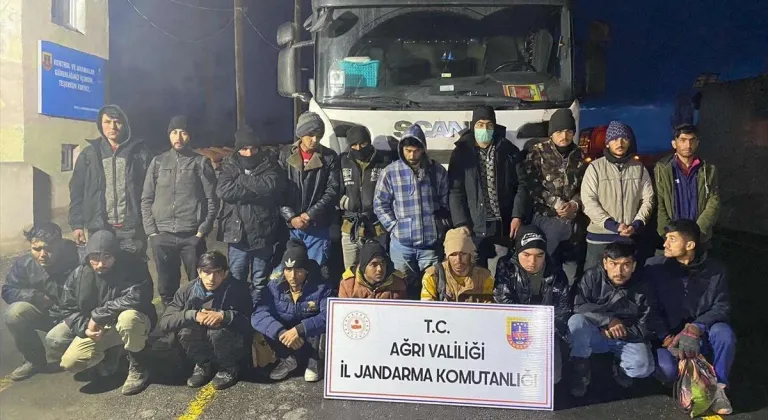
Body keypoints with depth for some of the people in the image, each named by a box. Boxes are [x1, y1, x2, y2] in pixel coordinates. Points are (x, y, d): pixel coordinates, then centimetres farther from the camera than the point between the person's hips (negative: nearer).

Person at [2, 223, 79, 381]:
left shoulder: (77, 263, -26)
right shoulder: (24, 263, -12)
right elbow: (8, 291, -2)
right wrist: (35, 296, -20)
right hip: (45, 314, 5)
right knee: (14, 313, -22)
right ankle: (34, 360, 1)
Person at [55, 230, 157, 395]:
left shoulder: (132, 266, -23)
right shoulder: (79, 274, -7)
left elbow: (137, 298, -36)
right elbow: (68, 308, 1)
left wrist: (98, 315, -29)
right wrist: (84, 328, -18)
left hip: (130, 322, -5)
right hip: (97, 329, 5)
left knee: (128, 317, -39)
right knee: (70, 363, -13)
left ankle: (138, 368, -14)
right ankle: (111, 352, 19)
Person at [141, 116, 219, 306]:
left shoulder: (201, 162, 4)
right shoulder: (158, 162, 12)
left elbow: (212, 199, 0)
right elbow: (146, 199, 10)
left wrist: (203, 230, -8)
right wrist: (151, 230, 0)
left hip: (192, 236, -2)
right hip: (162, 236, 3)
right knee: (166, 285, 10)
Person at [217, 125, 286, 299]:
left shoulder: (269, 163, 2)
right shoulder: (230, 165, 5)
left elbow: (272, 185, -19)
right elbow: (223, 190, -13)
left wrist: (242, 179, -11)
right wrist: (257, 189, -14)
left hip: (263, 232, -1)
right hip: (237, 232, 1)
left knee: (261, 281, 11)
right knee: (235, 280, 9)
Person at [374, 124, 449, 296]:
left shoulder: (438, 171, 1)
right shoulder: (390, 172, -5)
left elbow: (445, 202, 9)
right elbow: (380, 204, 1)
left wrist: (439, 225, 1)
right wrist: (394, 227, -5)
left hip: (431, 242, 1)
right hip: (401, 243, -1)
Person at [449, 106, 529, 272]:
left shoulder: (509, 151, 6)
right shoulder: (461, 153, 3)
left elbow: (521, 185, 4)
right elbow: (455, 191, 0)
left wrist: (517, 216, -7)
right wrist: (461, 224, -8)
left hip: (505, 224, 1)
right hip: (475, 226, -1)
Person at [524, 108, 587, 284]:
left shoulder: (579, 155, 10)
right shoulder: (538, 152, -2)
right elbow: (533, 185, -9)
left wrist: (575, 204, -10)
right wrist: (556, 203, -16)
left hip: (573, 220, 4)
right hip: (546, 218, -4)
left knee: (572, 267, 11)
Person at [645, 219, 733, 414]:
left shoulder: (714, 269, -7)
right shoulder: (654, 266, -11)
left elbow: (722, 307, -6)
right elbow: (651, 309, -8)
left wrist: (696, 328, -23)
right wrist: (667, 339, -18)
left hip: (702, 335, 1)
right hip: (668, 335, -1)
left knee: (724, 333, -32)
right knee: (667, 371, -29)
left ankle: (718, 386, -9)